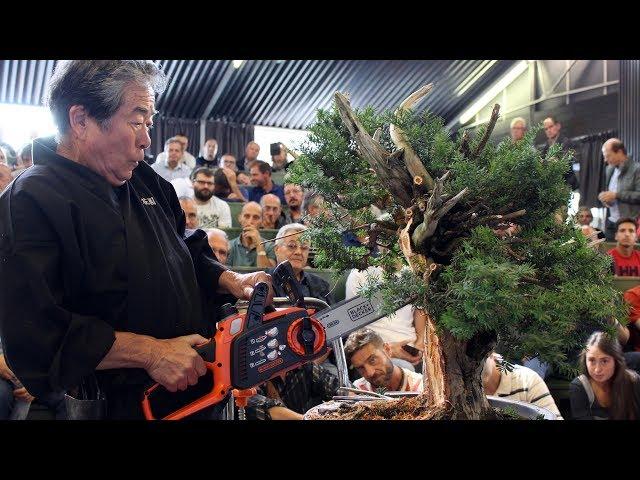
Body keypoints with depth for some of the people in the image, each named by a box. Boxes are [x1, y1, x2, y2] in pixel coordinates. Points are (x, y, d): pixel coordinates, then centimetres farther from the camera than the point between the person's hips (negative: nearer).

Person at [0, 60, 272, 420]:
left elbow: (189, 251, 16)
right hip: (123, 405, -7)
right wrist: (150, 352, -25)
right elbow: (34, 332, -27)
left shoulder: (145, 181, 4)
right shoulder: (29, 202, -20)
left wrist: (230, 281, -2)